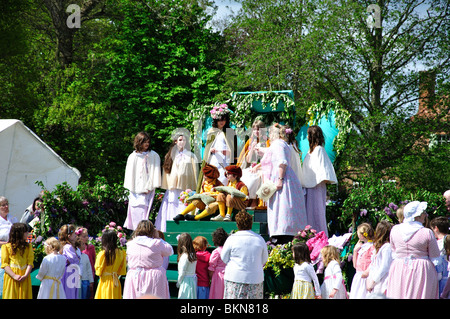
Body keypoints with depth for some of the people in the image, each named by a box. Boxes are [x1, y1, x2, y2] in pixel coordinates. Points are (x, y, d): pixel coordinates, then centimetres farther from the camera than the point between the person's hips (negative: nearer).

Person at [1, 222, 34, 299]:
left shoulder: (28, 246, 12)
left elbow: (30, 262, 3)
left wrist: (26, 275, -14)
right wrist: (14, 276, -17)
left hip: (24, 279, 3)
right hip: (11, 277, -2)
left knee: (24, 296, -1)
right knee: (11, 296, -4)